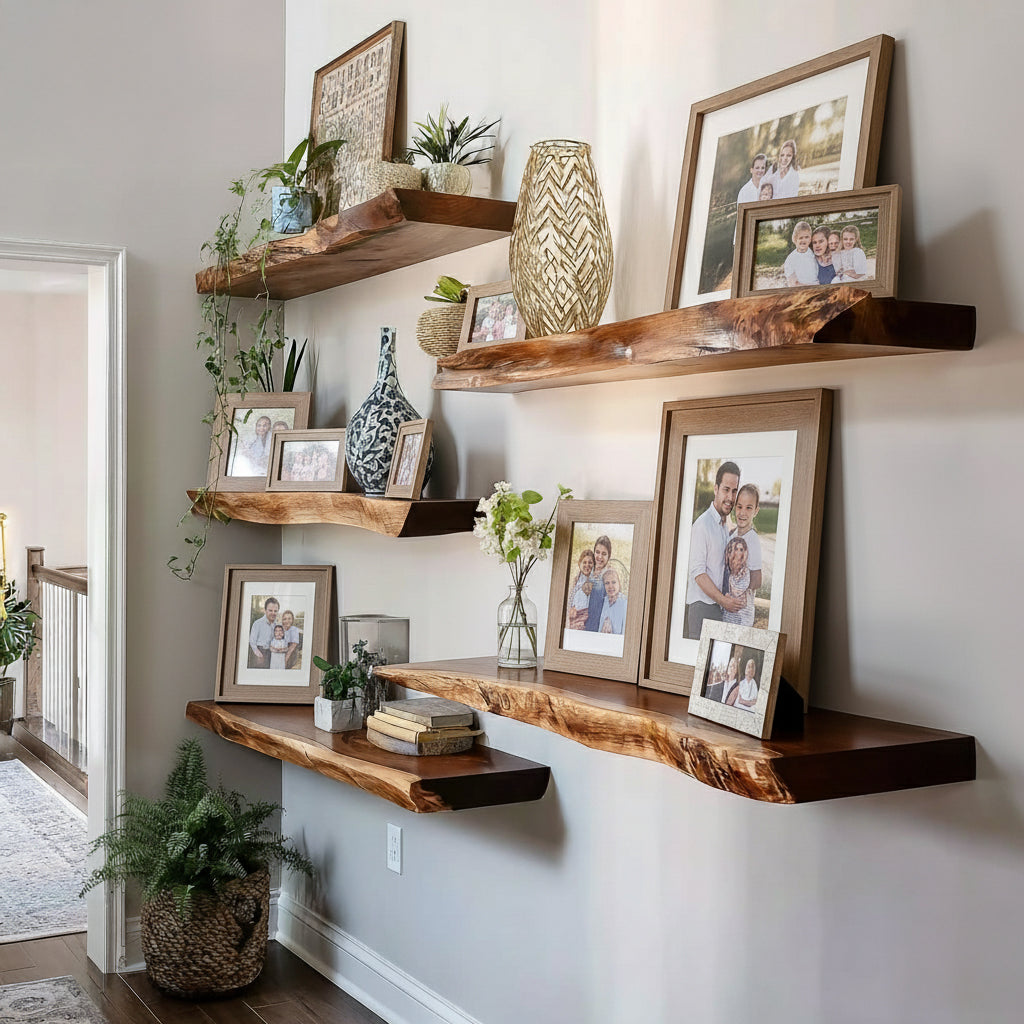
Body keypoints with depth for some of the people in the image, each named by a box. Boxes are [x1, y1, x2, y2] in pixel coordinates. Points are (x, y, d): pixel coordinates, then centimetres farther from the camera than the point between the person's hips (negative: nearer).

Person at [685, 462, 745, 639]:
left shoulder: (725, 525, 17)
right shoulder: (702, 524, -10)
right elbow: (697, 573, -14)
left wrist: (728, 599, 9)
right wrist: (723, 600, -14)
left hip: (719, 606, 8)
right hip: (702, 606, -8)